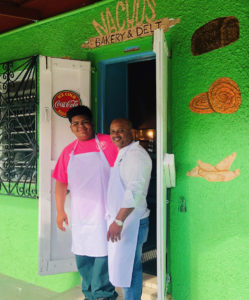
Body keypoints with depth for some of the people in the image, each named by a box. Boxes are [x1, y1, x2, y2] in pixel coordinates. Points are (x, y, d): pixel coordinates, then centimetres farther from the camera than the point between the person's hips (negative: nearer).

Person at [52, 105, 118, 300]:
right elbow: (61, 182, 13)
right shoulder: (68, 151, 9)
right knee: (82, 255, 13)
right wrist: (60, 210, 11)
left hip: (103, 212, -5)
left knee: (102, 253, 0)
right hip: (79, 214, 5)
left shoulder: (108, 143, -6)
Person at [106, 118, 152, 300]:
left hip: (131, 221, -10)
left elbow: (135, 191, -26)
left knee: (128, 268, -3)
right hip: (119, 219, 10)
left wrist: (118, 221, -27)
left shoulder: (136, 155, -16)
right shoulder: (121, 154, 16)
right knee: (120, 265, 17)